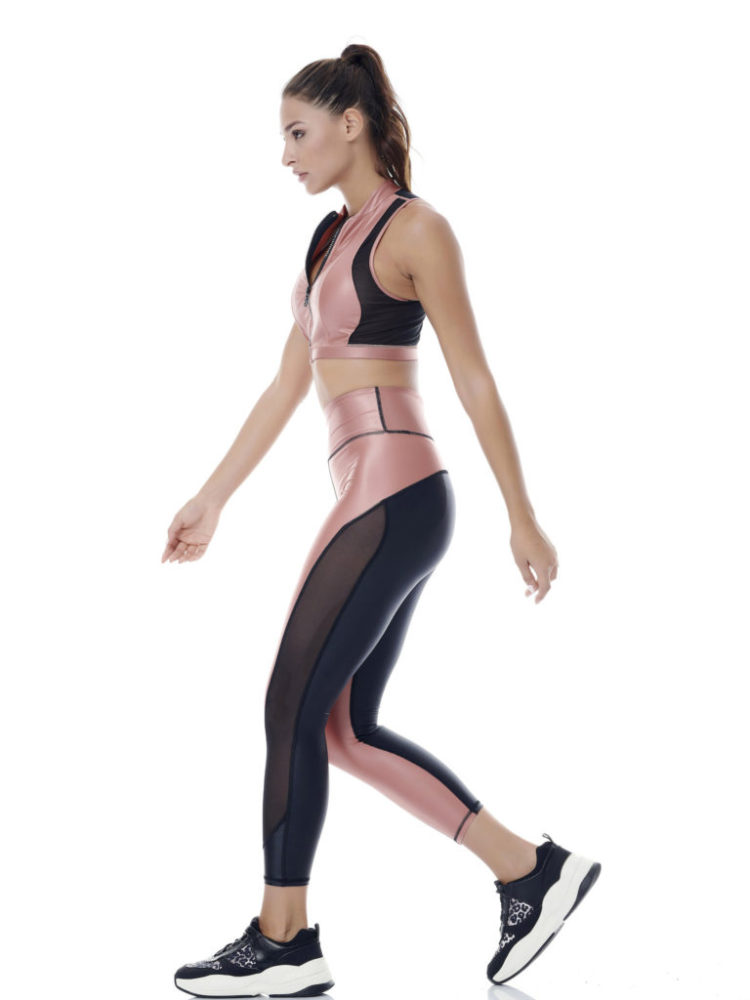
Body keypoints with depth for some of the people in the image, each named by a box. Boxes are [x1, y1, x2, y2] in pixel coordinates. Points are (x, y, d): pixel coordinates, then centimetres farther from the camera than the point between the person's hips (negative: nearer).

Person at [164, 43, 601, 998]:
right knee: (348, 730, 9)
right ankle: (531, 870, 15)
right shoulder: (332, 238, 19)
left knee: (293, 707, -3)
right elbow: (285, 387, 21)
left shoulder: (415, 228, -6)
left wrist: (522, 519, -7)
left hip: (394, 496, -9)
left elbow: (474, 380, -8)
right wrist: (211, 499, 21)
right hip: (372, 498, 9)